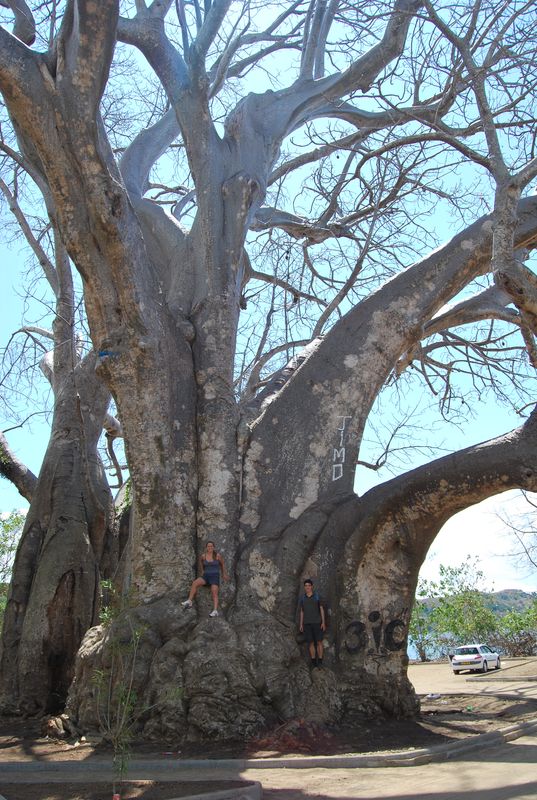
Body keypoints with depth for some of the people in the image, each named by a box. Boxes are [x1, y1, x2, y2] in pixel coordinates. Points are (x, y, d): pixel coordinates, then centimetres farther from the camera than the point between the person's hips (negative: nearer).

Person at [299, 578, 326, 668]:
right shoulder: (302, 598, 3)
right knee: (311, 643, 2)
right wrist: (301, 624, 3)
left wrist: (323, 622, -8)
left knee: (319, 642, -2)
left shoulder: (317, 596, -4)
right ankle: (313, 662, 12)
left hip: (317, 622, -2)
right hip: (307, 623, 2)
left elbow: (322, 609, -1)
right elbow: (302, 611, 9)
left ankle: (320, 661, 8)